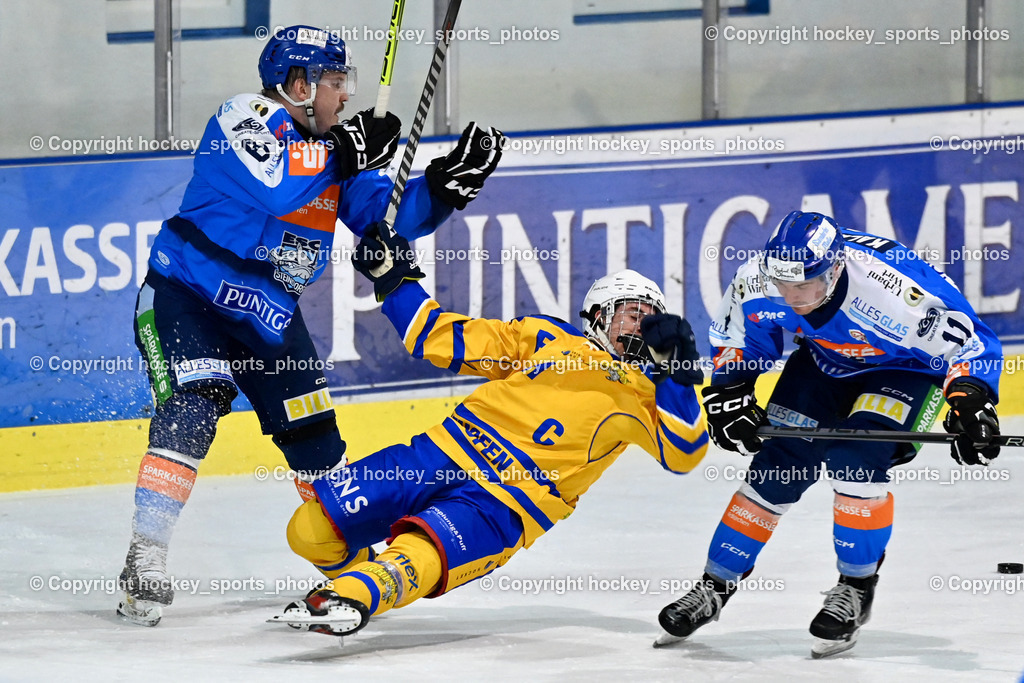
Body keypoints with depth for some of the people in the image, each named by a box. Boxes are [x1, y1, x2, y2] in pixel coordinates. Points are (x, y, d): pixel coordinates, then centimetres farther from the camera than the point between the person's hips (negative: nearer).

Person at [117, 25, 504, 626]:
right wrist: (345, 155, -29)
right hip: (188, 293, -7)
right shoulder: (249, 118, -16)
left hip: (268, 311, 7)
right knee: (191, 412, -23)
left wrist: (451, 180, -10)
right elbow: (274, 191, -33)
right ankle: (146, 556, -19)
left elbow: (386, 216, 3)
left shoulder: (335, 146, 6)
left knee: (314, 434, 8)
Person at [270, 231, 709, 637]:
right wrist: (394, 279, 10)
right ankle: (355, 575, 23)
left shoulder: (641, 394, 14)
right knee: (310, 529, -5)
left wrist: (676, 369, -8)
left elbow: (685, 452, 0)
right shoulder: (546, 337, 16)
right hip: (444, 454, 3)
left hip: (501, 508, -3)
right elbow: (447, 341, 16)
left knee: (418, 558, -35)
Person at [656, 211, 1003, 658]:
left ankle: (856, 588, -4)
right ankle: (714, 587, 11)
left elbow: (969, 343, -29)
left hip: (906, 366, -4)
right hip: (826, 359, 5)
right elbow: (735, 336, -2)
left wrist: (971, 403, -40)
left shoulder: (892, 292, -41)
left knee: (856, 460, -24)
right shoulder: (757, 281, -27)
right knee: (776, 464, -4)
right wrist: (728, 394, -12)